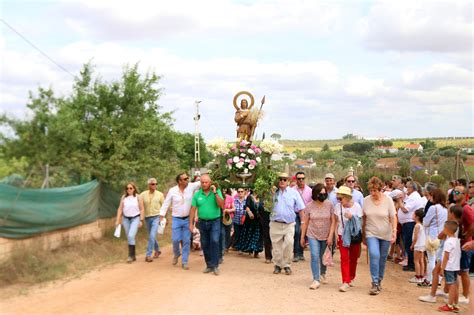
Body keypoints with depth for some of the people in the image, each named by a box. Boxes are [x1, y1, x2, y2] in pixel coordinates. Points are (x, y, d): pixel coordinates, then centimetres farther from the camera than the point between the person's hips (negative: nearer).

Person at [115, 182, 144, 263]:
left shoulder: (138, 197, -4)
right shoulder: (123, 197, 4)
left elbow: (141, 209, -2)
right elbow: (120, 209, 6)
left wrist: (141, 220, -7)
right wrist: (118, 220, 2)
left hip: (135, 218, -4)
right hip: (126, 218, 4)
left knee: (131, 236, -18)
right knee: (129, 237, 8)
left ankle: (131, 255, -11)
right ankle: (133, 256, 20)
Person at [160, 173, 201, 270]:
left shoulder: (191, 187, -6)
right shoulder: (172, 191, -7)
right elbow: (166, 204, -2)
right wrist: (161, 217, -4)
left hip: (187, 219, 1)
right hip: (176, 219, -1)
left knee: (186, 241, 3)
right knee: (175, 240, -3)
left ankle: (184, 262, 12)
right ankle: (176, 254, 29)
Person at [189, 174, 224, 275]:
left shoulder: (217, 192, -2)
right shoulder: (197, 194, 2)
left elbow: (222, 205, -14)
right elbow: (193, 209, 4)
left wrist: (215, 193, -18)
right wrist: (191, 223, 0)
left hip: (215, 221, -3)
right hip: (202, 222, 3)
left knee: (214, 241, -19)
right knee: (205, 244, 9)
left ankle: (215, 265, -13)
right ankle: (209, 265, 22)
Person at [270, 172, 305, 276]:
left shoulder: (294, 193, 5)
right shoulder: (274, 192, 7)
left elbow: (300, 209, 6)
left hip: (289, 224, -1)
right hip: (275, 224, 1)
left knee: (288, 245, -9)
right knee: (276, 245, 6)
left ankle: (287, 265, 6)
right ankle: (278, 265, 20)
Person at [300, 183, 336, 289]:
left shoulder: (329, 205, -6)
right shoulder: (309, 206, -5)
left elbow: (333, 221, -4)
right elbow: (305, 222, 2)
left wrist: (330, 236, -10)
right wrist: (302, 237, 4)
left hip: (326, 236, 1)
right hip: (313, 235, -1)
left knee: (323, 257, 14)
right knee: (314, 257, -12)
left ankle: (323, 274, 40)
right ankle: (316, 280, -5)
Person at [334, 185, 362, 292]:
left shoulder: (356, 206, -9)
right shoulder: (338, 206, -2)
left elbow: (360, 221, -5)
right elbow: (336, 222, 6)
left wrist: (352, 217, -23)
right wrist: (336, 233, -2)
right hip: (342, 235, 1)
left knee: (353, 258, 11)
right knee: (344, 258, -7)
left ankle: (351, 278, 32)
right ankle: (346, 282, -8)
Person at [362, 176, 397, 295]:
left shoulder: (388, 200, -7)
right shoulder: (366, 200, -3)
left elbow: (393, 217, -5)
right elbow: (364, 218, 5)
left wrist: (394, 231, -17)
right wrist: (363, 234, 9)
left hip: (385, 234, 0)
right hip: (371, 233, 0)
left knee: (382, 259, 10)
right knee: (374, 255, -18)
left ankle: (379, 281, 29)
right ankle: (375, 283, -13)